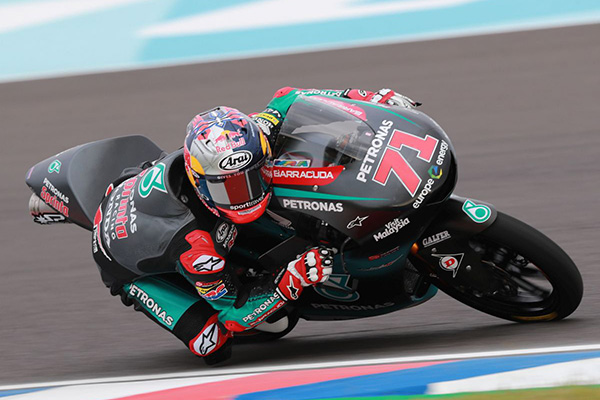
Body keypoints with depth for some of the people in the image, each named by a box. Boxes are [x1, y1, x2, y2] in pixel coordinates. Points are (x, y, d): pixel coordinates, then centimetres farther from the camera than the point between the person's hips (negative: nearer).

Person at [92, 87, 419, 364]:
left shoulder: (244, 141, -31)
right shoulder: (193, 246, -45)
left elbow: (285, 100, -13)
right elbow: (235, 310, -32)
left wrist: (364, 99, -19)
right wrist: (297, 278, -44)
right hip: (131, 266, -6)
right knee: (214, 345, -20)